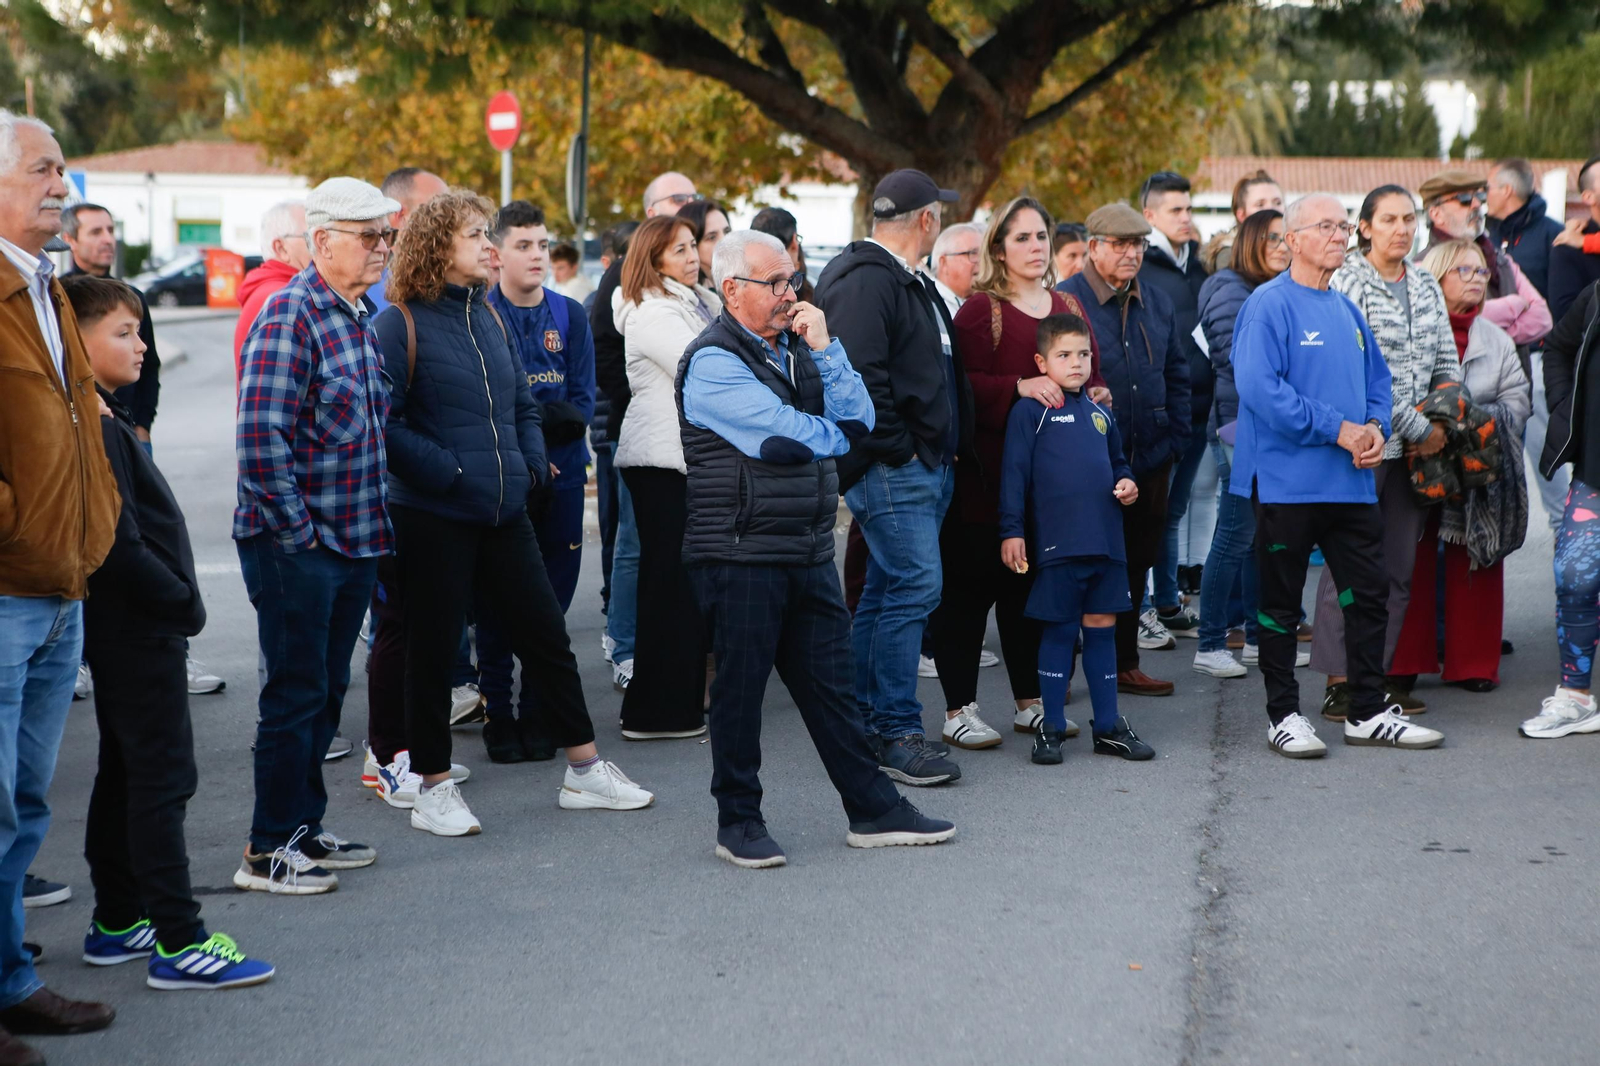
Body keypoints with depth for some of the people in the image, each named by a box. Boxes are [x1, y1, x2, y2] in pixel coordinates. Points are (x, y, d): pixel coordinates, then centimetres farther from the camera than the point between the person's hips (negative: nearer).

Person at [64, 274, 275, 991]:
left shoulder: (105, 420, 14)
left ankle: (118, 923, 25)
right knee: (161, 778, -8)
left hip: (127, 627, 11)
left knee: (126, 775, 16)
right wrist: (180, 601, -15)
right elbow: (119, 541, -24)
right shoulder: (95, 429, -19)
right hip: (139, 629, -11)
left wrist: (176, 597, 13)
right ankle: (179, 942, -5)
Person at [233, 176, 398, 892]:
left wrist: (372, 524, 16)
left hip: (353, 539, 8)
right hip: (294, 544, -8)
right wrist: (298, 530, -19)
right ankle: (267, 851, 8)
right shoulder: (290, 314, -16)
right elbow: (261, 438, -23)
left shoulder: (359, 316, 13)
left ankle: (304, 828, 26)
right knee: (296, 694, -2)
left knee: (326, 693, 15)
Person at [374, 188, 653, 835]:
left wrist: (532, 464, 6)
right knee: (432, 652, 4)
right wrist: (445, 470, -19)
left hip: (503, 513, 7)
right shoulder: (401, 323, -10)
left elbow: (522, 404, 21)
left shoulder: (488, 316, 12)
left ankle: (585, 772, 21)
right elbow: (384, 422, -16)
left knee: (546, 636, 10)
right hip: (432, 516, -7)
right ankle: (432, 789, 16)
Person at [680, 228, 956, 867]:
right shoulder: (713, 362, -11)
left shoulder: (796, 347, 15)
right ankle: (738, 822, 15)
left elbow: (859, 420, 5)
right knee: (740, 686, 3)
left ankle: (872, 811, 19)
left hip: (809, 550, 7)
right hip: (741, 553, -7)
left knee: (831, 682, 12)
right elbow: (783, 435, -18)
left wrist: (824, 349, -6)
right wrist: (835, 436, 1)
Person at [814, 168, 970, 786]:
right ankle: (896, 734, -7)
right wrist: (896, 448, -19)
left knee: (888, 591, 13)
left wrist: (946, 449, 18)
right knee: (915, 586, -12)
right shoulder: (864, 282, -14)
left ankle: (864, 722, 21)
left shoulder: (909, 284, 20)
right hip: (891, 471, -10)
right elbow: (858, 375, -24)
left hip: (926, 468, 11)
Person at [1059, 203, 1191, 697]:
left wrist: (1174, 440, 9)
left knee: (1135, 564, 13)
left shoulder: (1157, 304, 12)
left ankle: (1124, 664, 24)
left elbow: (1177, 375, 19)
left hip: (1149, 461, 6)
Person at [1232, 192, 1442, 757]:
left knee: (1369, 593, 9)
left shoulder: (1346, 309, 14)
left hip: (1351, 480, 7)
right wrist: (1338, 429, -18)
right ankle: (1283, 715, 15)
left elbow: (1377, 378, 19)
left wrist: (1375, 427, -3)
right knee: (1281, 601, 4)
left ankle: (1368, 712, 19)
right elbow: (1259, 387, -20)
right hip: (1287, 480, -7)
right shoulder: (1269, 305, -10)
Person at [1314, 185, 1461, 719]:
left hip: (1415, 446, 6)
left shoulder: (1427, 287, 14)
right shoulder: (1347, 282, -8)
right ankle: (1339, 683, 2)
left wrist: (1445, 425, 0)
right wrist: (1419, 428, -12)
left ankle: (1382, 674, 15)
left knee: (1399, 566, 8)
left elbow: (1447, 363, 16)